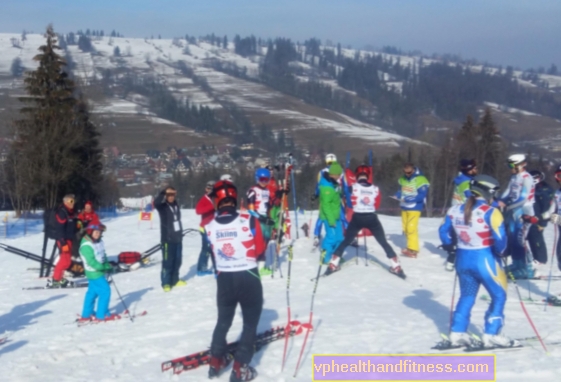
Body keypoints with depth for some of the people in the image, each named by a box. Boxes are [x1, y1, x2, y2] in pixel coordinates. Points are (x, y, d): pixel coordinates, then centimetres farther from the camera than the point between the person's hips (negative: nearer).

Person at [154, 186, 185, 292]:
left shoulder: (176, 205, 9)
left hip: (178, 237, 6)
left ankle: (175, 280, 24)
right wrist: (164, 193, -45)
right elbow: (156, 202, -33)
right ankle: (166, 283, 3)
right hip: (167, 238, -6)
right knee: (167, 261, -5)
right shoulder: (162, 206, -9)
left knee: (177, 260, 11)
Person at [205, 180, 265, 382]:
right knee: (250, 323, 11)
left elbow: (213, 250, 5)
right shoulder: (249, 220, -17)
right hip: (249, 278, -3)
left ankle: (216, 361, 32)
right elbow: (260, 248, -4)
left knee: (223, 321, 23)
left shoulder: (209, 226, -10)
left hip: (224, 279, 3)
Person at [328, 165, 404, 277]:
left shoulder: (353, 187, -3)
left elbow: (349, 203, 7)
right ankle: (396, 266, 11)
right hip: (372, 219, 1)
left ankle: (333, 264, 12)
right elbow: (377, 205, 8)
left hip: (357, 218, 0)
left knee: (346, 242, 14)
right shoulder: (375, 189, 2)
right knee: (384, 243, 12)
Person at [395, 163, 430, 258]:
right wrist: (398, 195, -3)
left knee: (411, 228, -15)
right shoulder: (402, 179, 8)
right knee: (405, 228, 9)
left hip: (415, 207, -7)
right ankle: (410, 246, 20)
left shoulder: (421, 180, -13)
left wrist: (409, 199, -26)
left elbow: (422, 195, -18)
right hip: (404, 207, 7)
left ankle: (413, 249, -13)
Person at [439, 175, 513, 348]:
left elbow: (444, 231, 9)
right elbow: (500, 239, -20)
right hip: (485, 260, -6)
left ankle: (457, 333, 19)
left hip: (463, 259, 6)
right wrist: (499, 251, -1)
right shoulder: (490, 212, -17)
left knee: (467, 296, 21)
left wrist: (449, 246, 25)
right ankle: (491, 335, 9)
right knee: (499, 296, 10)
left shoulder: (455, 210, 2)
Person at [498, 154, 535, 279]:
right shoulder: (514, 177, 13)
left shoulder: (527, 178, -12)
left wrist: (508, 206, -22)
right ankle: (517, 264, 24)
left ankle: (527, 269, -6)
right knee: (512, 239, 11)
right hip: (513, 212, 8)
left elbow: (523, 198, -19)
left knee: (519, 240, -12)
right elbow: (508, 191, 8)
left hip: (523, 213, -8)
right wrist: (501, 201, -11)